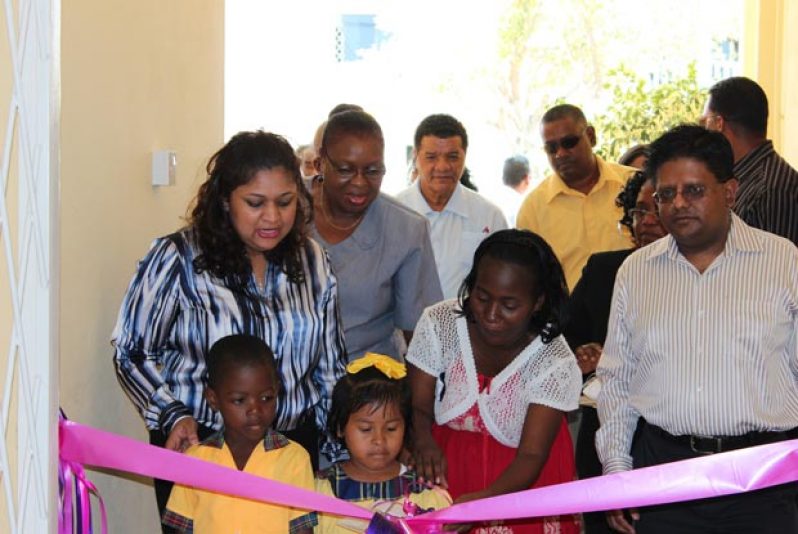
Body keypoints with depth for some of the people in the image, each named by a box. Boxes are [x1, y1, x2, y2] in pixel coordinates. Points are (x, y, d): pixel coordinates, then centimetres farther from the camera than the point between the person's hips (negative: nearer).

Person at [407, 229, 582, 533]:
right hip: (447, 465, 1)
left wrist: (482, 500, -36)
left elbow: (531, 457, -18)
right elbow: (417, 407, -6)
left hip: (520, 481, -1)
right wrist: (424, 442, -29)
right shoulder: (439, 325, -10)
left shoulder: (556, 363, -15)